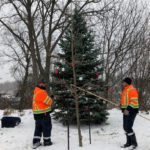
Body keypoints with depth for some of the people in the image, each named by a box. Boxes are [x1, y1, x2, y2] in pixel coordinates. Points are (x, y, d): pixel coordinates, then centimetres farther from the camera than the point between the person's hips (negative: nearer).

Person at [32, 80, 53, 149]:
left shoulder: (36, 92, 16)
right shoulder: (41, 92, -18)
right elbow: (49, 102, -16)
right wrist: (50, 100, 6)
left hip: (37, 113, 9)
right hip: (43, 113, -9)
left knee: (38, 128, 14)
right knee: (47, 127, 5)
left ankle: (35, 142, 16)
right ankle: (47, 141, 15)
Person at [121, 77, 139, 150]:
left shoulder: (132, 90, -14)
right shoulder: (125, 90, 16)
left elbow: (134, 102, -23)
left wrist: (128, 109, -28)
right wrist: (123, 108, 19)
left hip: (131, 111, -10)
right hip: (126, 111, 10)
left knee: (128, 128, -10)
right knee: (125, 127, 12)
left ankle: (134, 143, 5)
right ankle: (129, 142, 23)